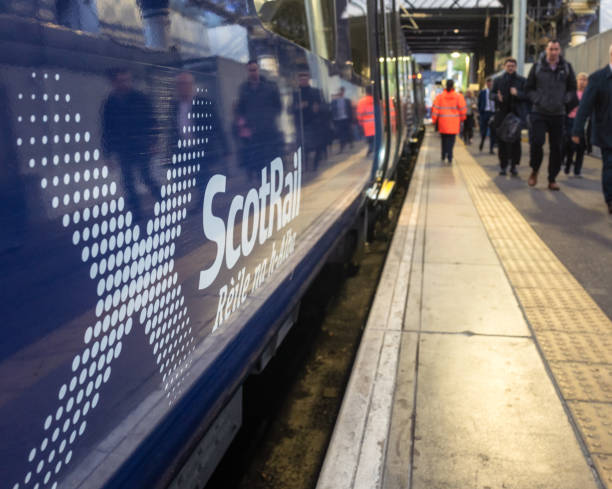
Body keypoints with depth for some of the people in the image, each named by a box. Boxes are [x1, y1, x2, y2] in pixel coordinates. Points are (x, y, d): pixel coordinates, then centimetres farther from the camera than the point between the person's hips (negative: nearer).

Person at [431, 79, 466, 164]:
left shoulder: (440, 96, -3)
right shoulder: (458, 96, -4)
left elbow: (435, 109, -3)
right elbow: (463, 109, -2)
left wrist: (434, 120, 5)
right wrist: (462, 118, 14)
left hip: (443, 122, 1)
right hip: (454, 123, -1)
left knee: (444, 140, 16)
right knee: (451, 140, 2)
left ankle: (443, 157, 16)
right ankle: (449, 158, -7)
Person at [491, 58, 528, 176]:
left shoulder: (522, 80, 6)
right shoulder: (498, 80, 11)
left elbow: (527, 95, 1)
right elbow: (492, 94, 10)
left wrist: (517, 93, -18)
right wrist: (497, 97, -12)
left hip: (517, 114, -1)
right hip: (502, 114, 1)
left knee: (516, 140, -4)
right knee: (502, 140, 3)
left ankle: (514, 166, 2)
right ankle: (503, 166, 10)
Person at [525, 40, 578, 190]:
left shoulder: (567, 67, 5)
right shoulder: (537, 66, 1)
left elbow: (572, 89, 12)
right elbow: (528, 88, 6)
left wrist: (565, 101, -4)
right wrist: (538, 100, -8)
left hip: (558, 114, 2)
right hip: (539, 113, -2)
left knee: (557, 148, 2)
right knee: (536, 142, -14)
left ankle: (552, 179, 13)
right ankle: (534, 171, 13)